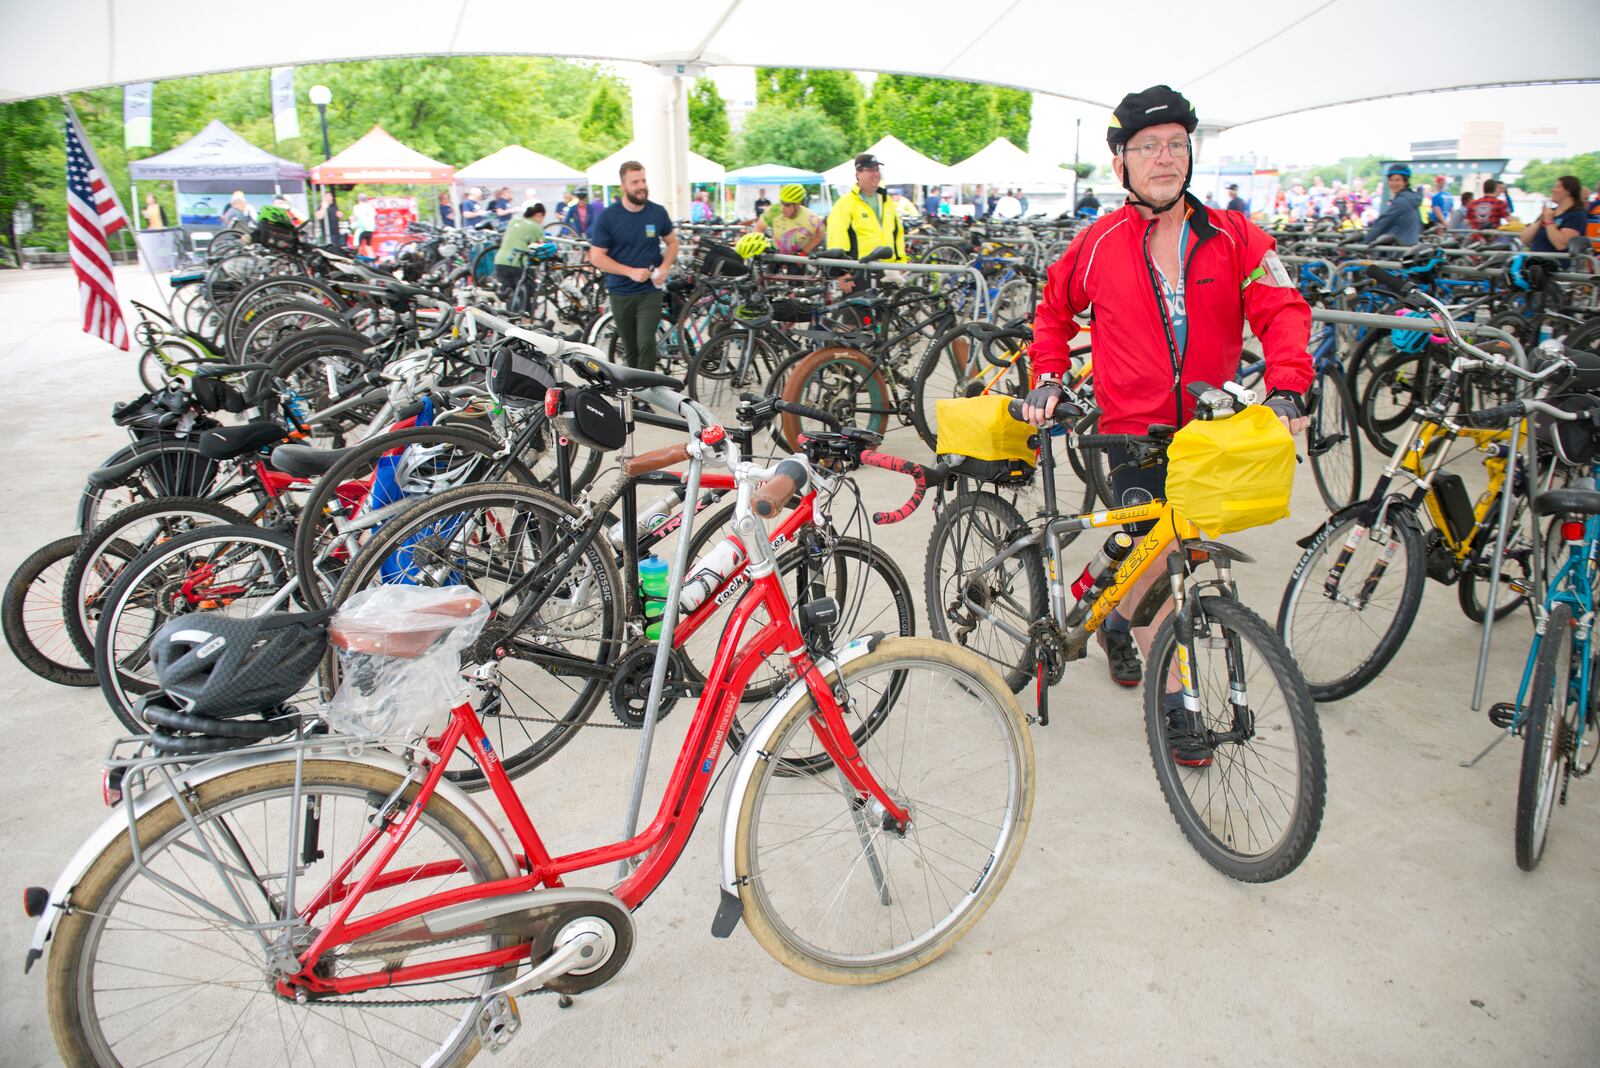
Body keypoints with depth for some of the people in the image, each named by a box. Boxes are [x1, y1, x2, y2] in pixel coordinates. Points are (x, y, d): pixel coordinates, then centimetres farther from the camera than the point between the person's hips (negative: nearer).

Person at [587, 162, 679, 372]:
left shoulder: (658, 212, 0)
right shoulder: (608, 217, -6)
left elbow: (672, 243, 14)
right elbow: (596, 256, -6)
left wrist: (664, 268, -6)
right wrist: (631, 272, -17)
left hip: (650, 290, 0)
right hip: (620, 293, 0)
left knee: (646, 342, -13)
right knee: (630, 347, 10)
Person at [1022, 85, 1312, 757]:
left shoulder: (1234, 239, -1)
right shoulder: (1099, 243, -1)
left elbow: (1282, 310, -8)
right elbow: (1054, 309, 15)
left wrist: (1286, 387, -25)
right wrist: (1049, 379, 3)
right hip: (1135, 431, -2)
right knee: (1160, 558, -11)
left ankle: (1116, 622, 46)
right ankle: (1171, 702, 3)